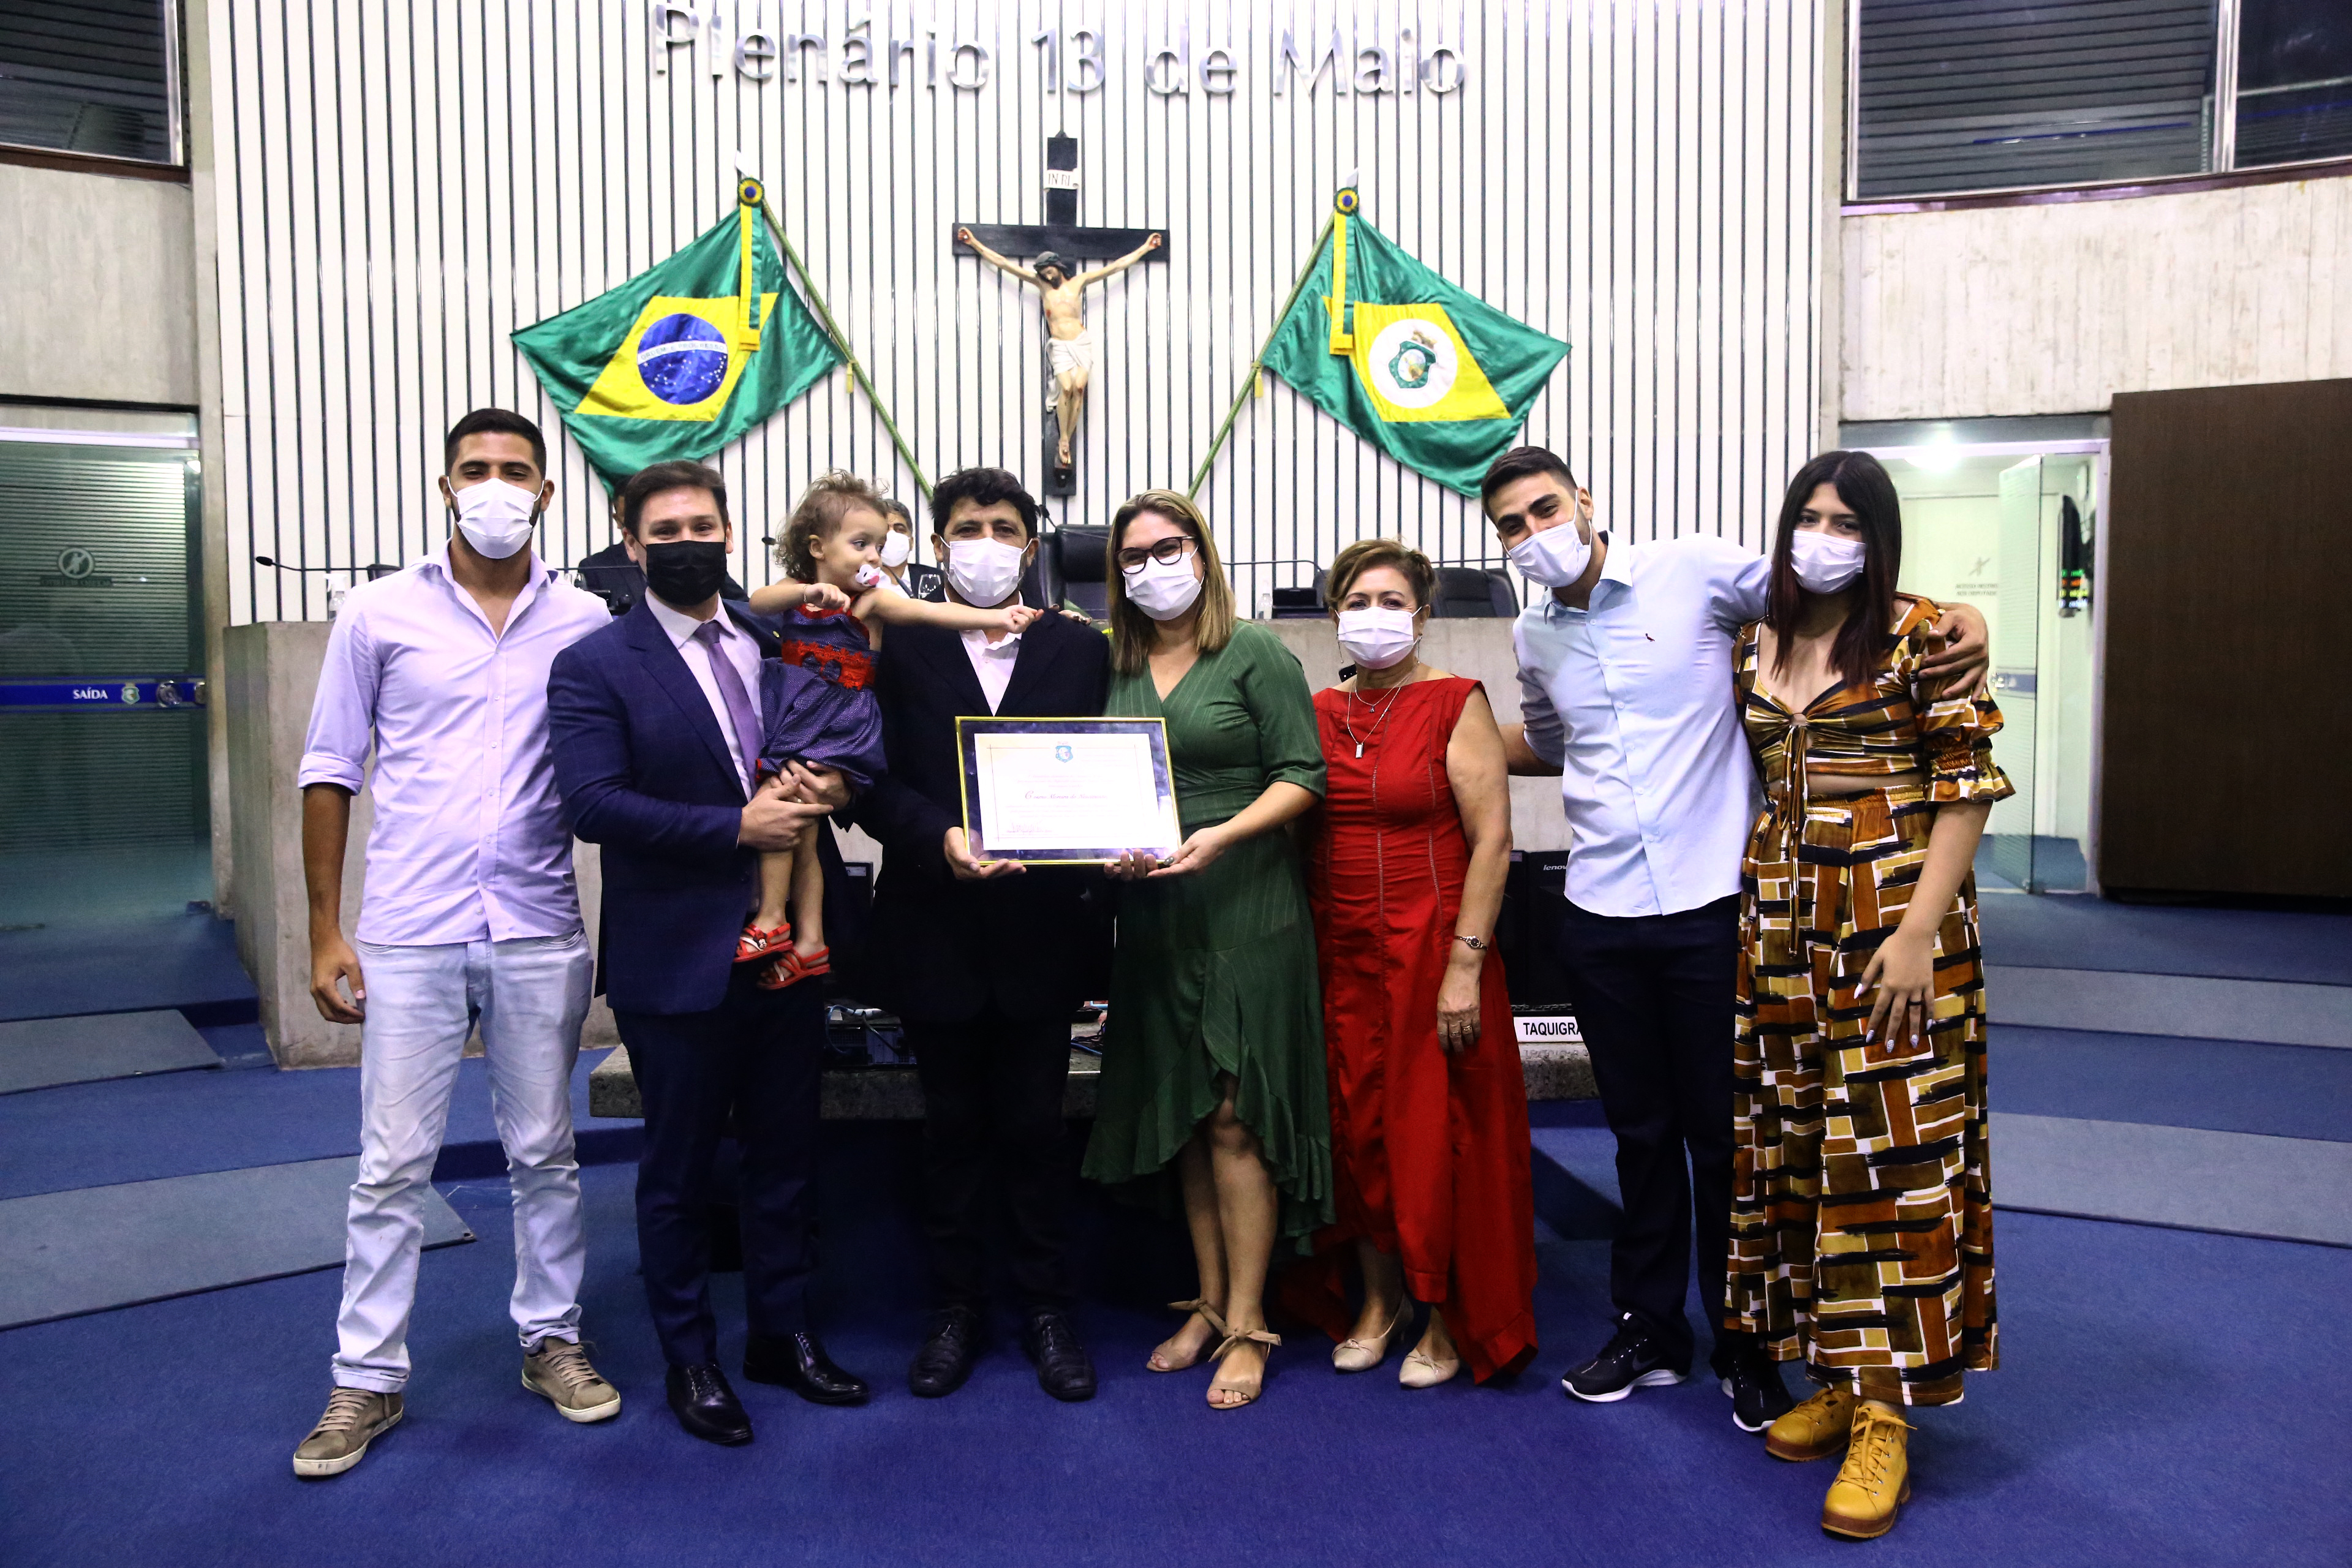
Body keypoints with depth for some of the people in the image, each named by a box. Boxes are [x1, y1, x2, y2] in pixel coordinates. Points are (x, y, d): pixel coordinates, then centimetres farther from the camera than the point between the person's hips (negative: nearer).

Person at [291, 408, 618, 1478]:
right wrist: (326, 932, 1)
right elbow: (330, 773, 5)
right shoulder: (380, 614, 2)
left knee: (544, 1154, 12)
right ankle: (368, 1377, 21)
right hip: (409, 935, -1)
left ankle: (551, 1340, 28)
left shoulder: (586, 624, 3)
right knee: (392, 1165, 6)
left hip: (539, 933, 1)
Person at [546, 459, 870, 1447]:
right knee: (678, 1169, 10)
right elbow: (592, 803, -17)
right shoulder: (594, 665, -6)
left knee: (786, 1154, 16)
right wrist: (737, 827, -22)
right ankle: (690, 1361, 28)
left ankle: (781, 1333, 35)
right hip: (680, 958, -4)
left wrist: (832, 783, -9)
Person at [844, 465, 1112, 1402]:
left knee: (1035, 1122, 8)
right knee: (951, 1124, 12)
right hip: (937, 928, 0)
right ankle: (957, 1308, 27)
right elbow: (871, 784, -3)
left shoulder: (1080, 650, 7)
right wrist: (943, 837, -20)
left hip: (1042, 925, 0)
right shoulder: (897, 648, 3)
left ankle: (1046, 1309, 23)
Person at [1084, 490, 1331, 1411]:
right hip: (1153, 914, 5)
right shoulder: (1115, 670, 11)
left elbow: (1302, 777, -7)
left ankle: (1247, 1323, 8)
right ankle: (1209, 1302, 23)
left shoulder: (1256, 655, -3)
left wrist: (1221, 836, -20)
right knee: (1182, 1116, 10)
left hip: (1247, 910, -5)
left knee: (1234, 1117, -3)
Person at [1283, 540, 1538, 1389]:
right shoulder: (1319, 712, 9)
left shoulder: (1455, 704, -5)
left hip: (1432, 949, -4)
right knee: (1357, 1128, 10)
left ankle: (1449, 1318, 20)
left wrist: (1465, 965, -15)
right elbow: (1302, 835, 11)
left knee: (1438, 1131, 2)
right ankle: (1378, 1299, 28)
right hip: (1340, 953, 4)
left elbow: (1492, 839, -10)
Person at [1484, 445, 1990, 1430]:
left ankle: (1744, 1346, 25)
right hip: (1603, 915, 4)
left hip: (1709, 904, -4)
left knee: (1723, 1134, 6)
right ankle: (1649, 1329, 31)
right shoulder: (1533, 638, 10)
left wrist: (1963, 619, -14)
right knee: (1640, 1130, 15)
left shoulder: (1695, 573, -6)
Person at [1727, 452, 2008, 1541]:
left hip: (1892, 923, -5)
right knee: (1792, 1144, 9)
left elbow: (1967, 788, -7)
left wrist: (1919, 931, -15)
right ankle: (1835, 1376, 24)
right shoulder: (1755, 647, 11)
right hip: (1780, 926, 5)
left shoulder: (1921, 637, -4)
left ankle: (1884, 1417, 7)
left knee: (1891, 1149, -3)